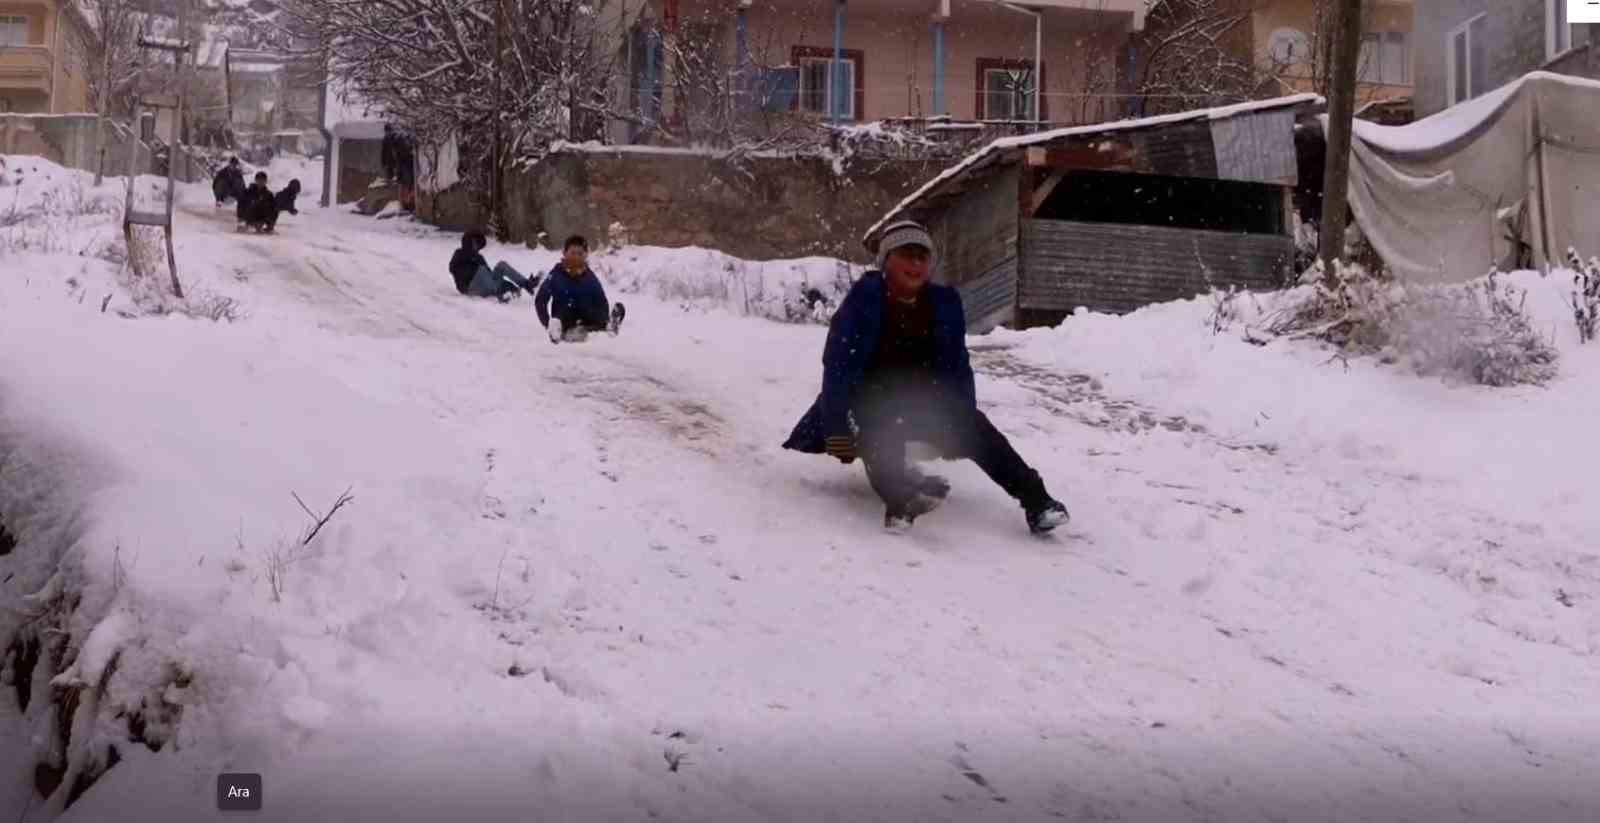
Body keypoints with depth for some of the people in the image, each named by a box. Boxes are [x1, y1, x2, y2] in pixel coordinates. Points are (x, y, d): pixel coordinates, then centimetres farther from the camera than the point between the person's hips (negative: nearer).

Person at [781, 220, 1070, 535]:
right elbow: (838, 366, -15)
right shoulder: (865, 300, -12)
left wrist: (964, 424, 3)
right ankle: (900, 496, -62)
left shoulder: (944, 302, 1)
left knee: (975, 426, -19)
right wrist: (837, 431, -20)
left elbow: (957, 366, 8)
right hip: (871, 404, -4)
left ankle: (1034, 499, -28)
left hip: (924, 405, 4)